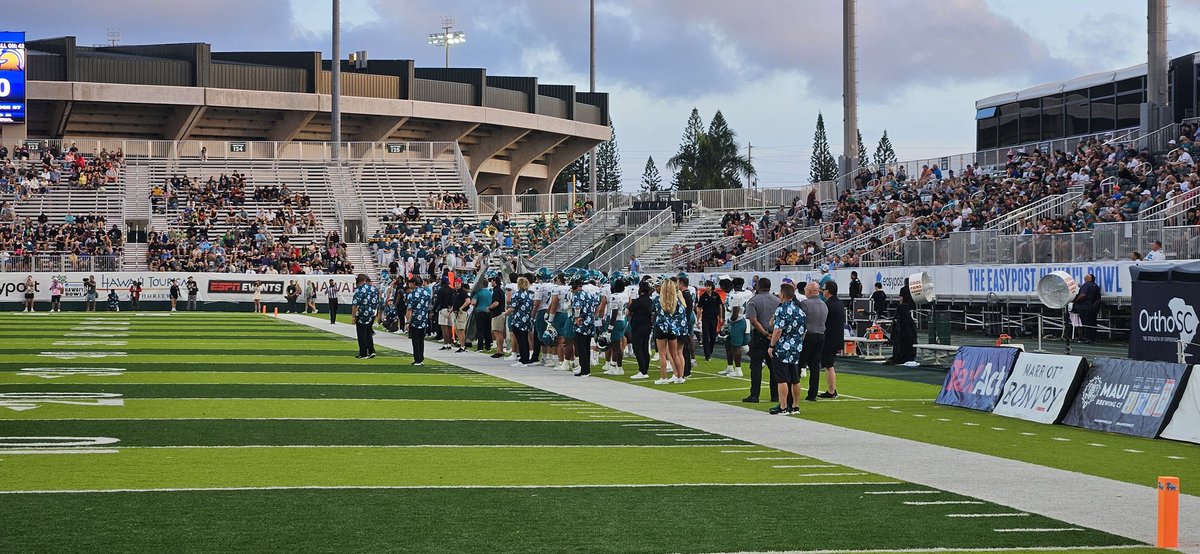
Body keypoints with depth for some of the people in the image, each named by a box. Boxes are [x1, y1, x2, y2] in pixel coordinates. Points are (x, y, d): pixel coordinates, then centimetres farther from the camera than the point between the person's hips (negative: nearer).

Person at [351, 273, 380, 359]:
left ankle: (363, 354, 6)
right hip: (373, 314, 6)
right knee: (368, 333, 18)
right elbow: (378, 303, 14)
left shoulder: (359, 289, -13)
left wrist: (353, 316, -14)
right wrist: (377, 314, 24)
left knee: (362, 335, 3)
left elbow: (355, 304, -19)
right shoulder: (374, 288, 6)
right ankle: (371, 351, 11)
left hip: (362, 315, -6)